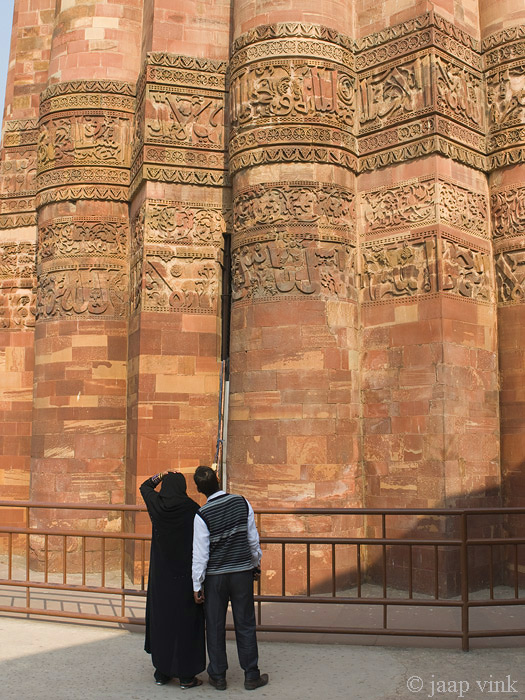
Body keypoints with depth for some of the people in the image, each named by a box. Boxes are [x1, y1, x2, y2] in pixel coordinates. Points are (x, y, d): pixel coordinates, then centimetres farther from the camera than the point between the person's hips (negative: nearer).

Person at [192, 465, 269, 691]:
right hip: (242, 572, 2)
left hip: (215, 576, -2)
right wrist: (255, 563, 17)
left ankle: (218, 676, 20)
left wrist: (197, 585, -3)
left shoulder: (202, 515, -13)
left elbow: (200, 553, -11)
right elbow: (253, 539, 3)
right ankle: (251, 676, 17)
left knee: (215, 627, 11)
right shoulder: (242, 503, -5)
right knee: (245, 625, 10)